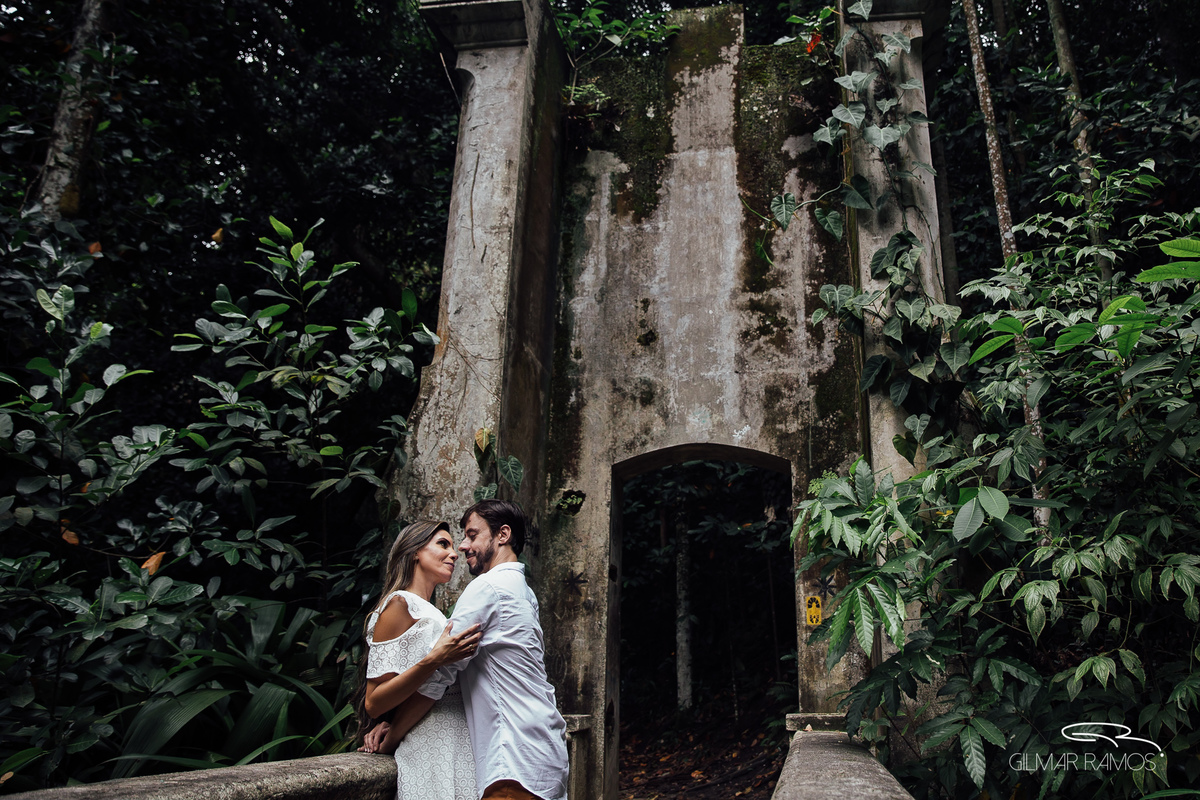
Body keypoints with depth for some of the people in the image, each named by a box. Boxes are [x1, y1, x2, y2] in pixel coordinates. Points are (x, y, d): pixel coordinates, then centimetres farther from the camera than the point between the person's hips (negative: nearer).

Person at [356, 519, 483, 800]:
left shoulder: (430, 613, 19)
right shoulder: (400, 603, -8)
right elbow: (373, 703, -14)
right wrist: (434, 660, -24)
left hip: (456, 752, 8)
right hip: (431, 758, -8)